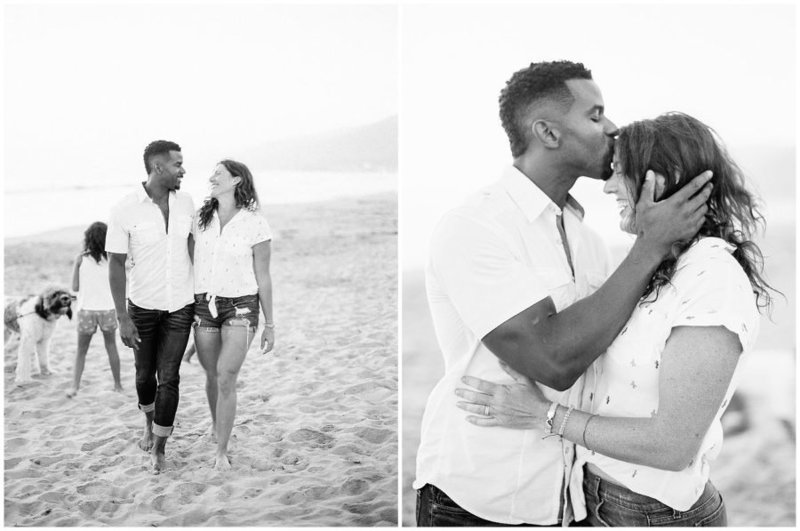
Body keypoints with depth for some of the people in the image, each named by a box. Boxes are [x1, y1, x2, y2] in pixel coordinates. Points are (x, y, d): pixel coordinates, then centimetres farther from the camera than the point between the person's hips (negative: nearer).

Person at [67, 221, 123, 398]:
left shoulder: (81, 258, -4)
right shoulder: (111, 258, -5)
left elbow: (75, 287, -2)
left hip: (86, 309, 0)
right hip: (108, 308, 0)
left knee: (81, 349, 13)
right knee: (111, 347, 17)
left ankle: (75, 386, 3)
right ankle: (117, 384, 23)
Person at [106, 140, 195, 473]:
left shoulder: (186, 202, -4)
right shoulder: (124, 210, -15)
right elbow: (116, 265, -11)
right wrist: (122, 318, -14)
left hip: (181, 305, 1)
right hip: (143, 305, -1)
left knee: (168, 377, -3)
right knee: (145, 374, 15)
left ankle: (159, 448, 13)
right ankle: (150, 422, 45)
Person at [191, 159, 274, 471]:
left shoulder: (256, 224, -9)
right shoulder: (202, 218, 3)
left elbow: (263, 277, -4)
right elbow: (194, 265, 11)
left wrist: (270, 325, -2)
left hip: (240, 308, -4)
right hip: (204, 305, 4)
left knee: (226, 379, -16)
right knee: (212, 376, 15)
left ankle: (221, 451, -4)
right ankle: (217, 423, 45)